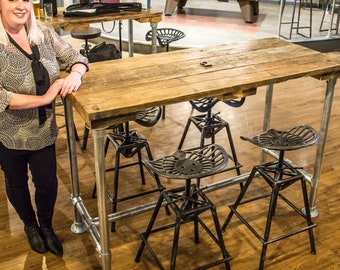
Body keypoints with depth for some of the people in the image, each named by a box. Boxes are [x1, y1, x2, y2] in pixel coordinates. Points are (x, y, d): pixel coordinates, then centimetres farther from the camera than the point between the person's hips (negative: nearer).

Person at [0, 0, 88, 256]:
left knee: (48, 183, 11)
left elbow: (76, 58, 2)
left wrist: (75, 75, -21)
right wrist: (44, 98, -27)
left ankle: (47, 226, 41)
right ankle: (30, 226, 47)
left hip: (43, 129, 3)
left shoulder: (44, 32, -5)